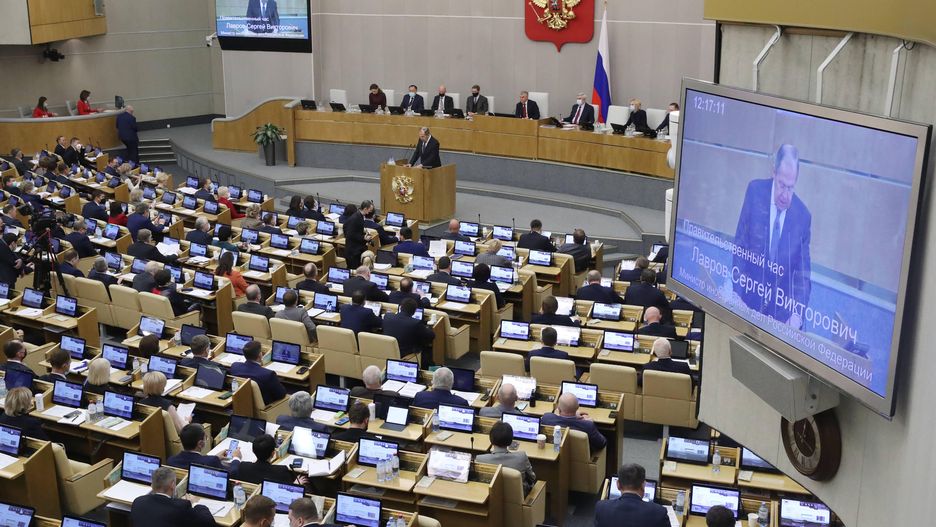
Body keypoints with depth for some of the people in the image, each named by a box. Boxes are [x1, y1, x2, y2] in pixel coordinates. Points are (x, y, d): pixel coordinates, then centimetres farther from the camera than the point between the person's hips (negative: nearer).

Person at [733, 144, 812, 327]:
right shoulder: (755, 191, -4)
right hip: (748, 298, 0)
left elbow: (803, 275, 0)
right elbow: (739, 245, -2)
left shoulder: (803, 216, -4)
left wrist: (797, 313, -16)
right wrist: (736, 294, -10)